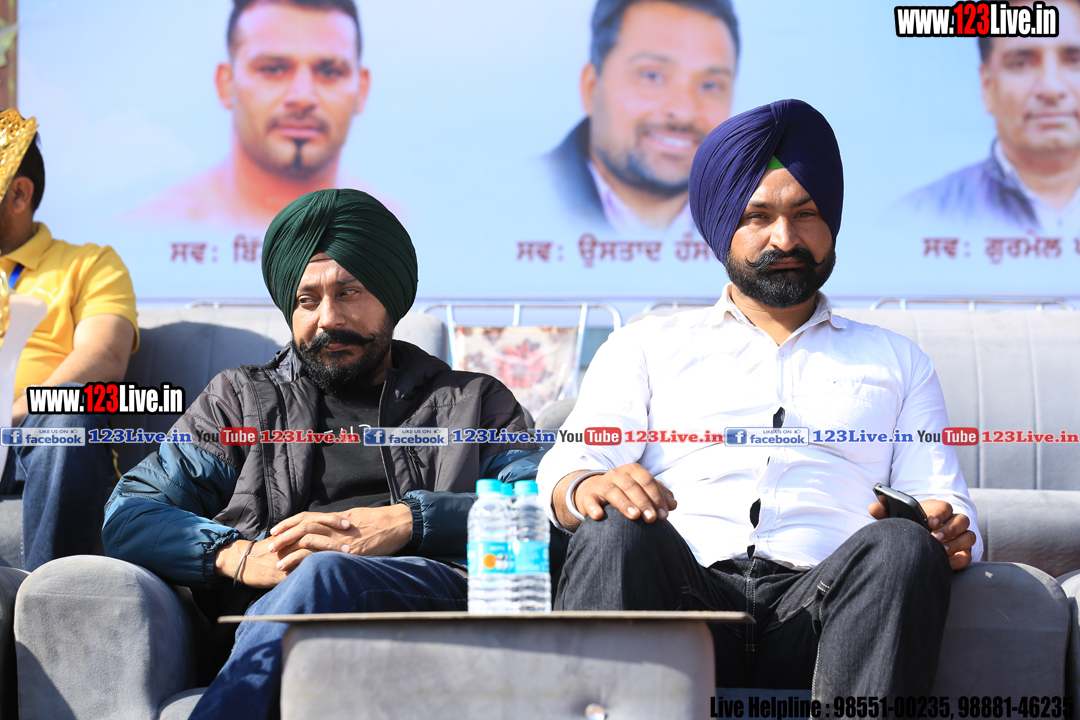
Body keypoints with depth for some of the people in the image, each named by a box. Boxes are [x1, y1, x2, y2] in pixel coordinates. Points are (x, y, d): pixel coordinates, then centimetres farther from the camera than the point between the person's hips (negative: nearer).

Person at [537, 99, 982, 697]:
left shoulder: (896, 361, 30)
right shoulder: (646, 347, 26)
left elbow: (943, 504, 20)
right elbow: (563, 471, 12)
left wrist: (949, 531, -7)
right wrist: (585, 488, -15)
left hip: (820, 602, 1)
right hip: (685, 592, 0)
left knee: (902, 546, -33)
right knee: (616, 534, -34)